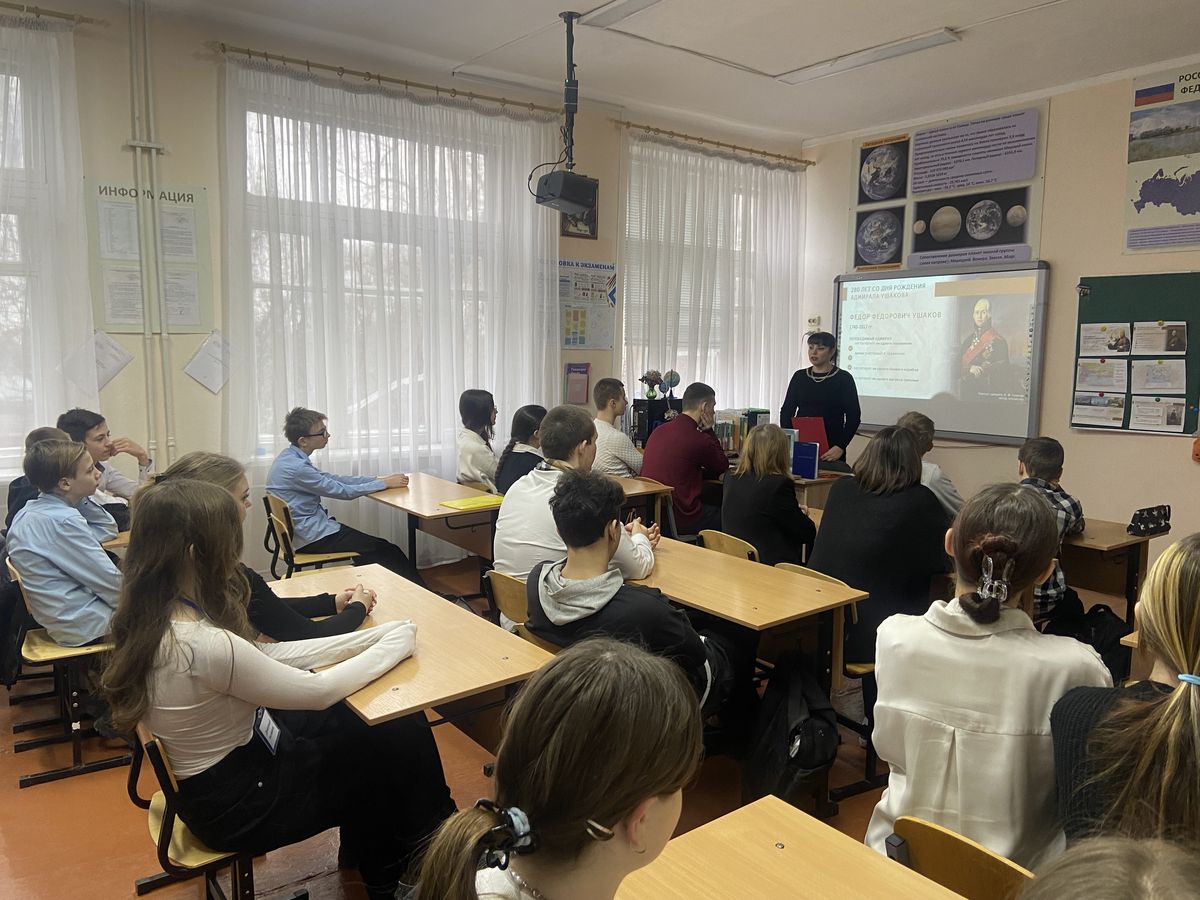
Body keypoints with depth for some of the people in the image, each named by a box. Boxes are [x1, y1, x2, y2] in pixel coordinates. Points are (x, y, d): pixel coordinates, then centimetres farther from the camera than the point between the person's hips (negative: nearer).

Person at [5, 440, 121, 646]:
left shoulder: (31, 512, 6)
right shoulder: (63, 521, -24)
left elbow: (108, 530, 14)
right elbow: (109, 582, -21)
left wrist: (82, 499, 3)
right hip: (86, 625, -9)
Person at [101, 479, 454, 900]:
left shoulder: (155, 616, -7)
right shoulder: (203, 645, -36)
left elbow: (266, 655, 0)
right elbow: (318, 692, -25)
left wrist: (370, 637, -4)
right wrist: (396, 643, -9)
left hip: (234, 759, 8)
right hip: (239, 802, -8)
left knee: (401, 720, 11)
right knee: (400, 747, 7)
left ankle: (363, 844, 34)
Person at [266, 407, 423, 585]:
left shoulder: (290, 456, 5)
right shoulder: (296, 467, -24)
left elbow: (331, 479, 11)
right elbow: (343, 491, -18)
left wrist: (377, 478, 7)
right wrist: (385, 483, -7)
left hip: (305, 528, 9)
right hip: (312, 537, -9)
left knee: (381, 547, 8)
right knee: (385, 550, -5)